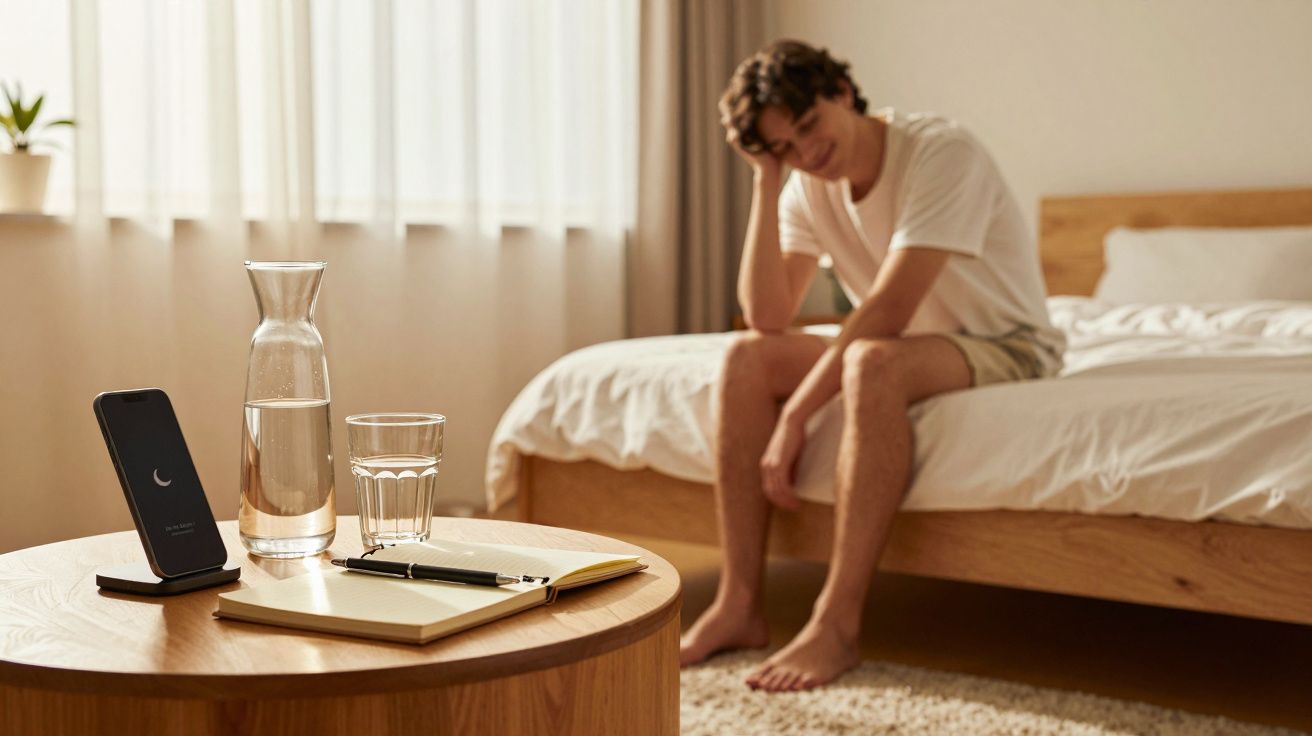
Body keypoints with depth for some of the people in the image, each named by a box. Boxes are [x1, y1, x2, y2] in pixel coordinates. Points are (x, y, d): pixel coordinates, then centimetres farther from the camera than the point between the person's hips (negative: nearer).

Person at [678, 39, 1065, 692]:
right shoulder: (807, 188, -1)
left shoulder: (941, 151, -23)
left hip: (1006, 348, -7)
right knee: (747, 358, -13)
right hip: (906, 346, 7)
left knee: (874, 364, -38)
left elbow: (891, 307, -29)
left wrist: (794, 416, -28)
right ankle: (738, 606, -15)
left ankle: (836, 626, -34)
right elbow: (768, 317, -11)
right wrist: (766, 183, -15)